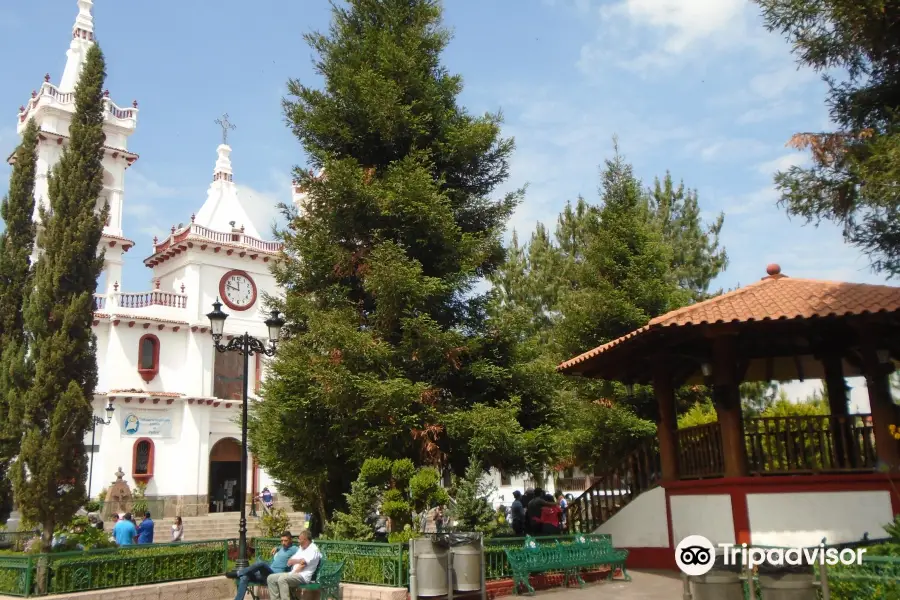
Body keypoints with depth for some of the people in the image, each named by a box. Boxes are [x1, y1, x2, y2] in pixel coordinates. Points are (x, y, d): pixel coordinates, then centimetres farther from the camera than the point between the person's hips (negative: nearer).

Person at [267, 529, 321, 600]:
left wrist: (294, 560, 1)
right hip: (293, 574, 10)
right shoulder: (301, 548, 20)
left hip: (303, 576, -9)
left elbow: (303, 562, -19)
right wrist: (298, 561, -7)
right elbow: (289, 562, 14)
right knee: (270, 578, -1)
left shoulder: (313, 549, -7)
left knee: (282, 579, -32)